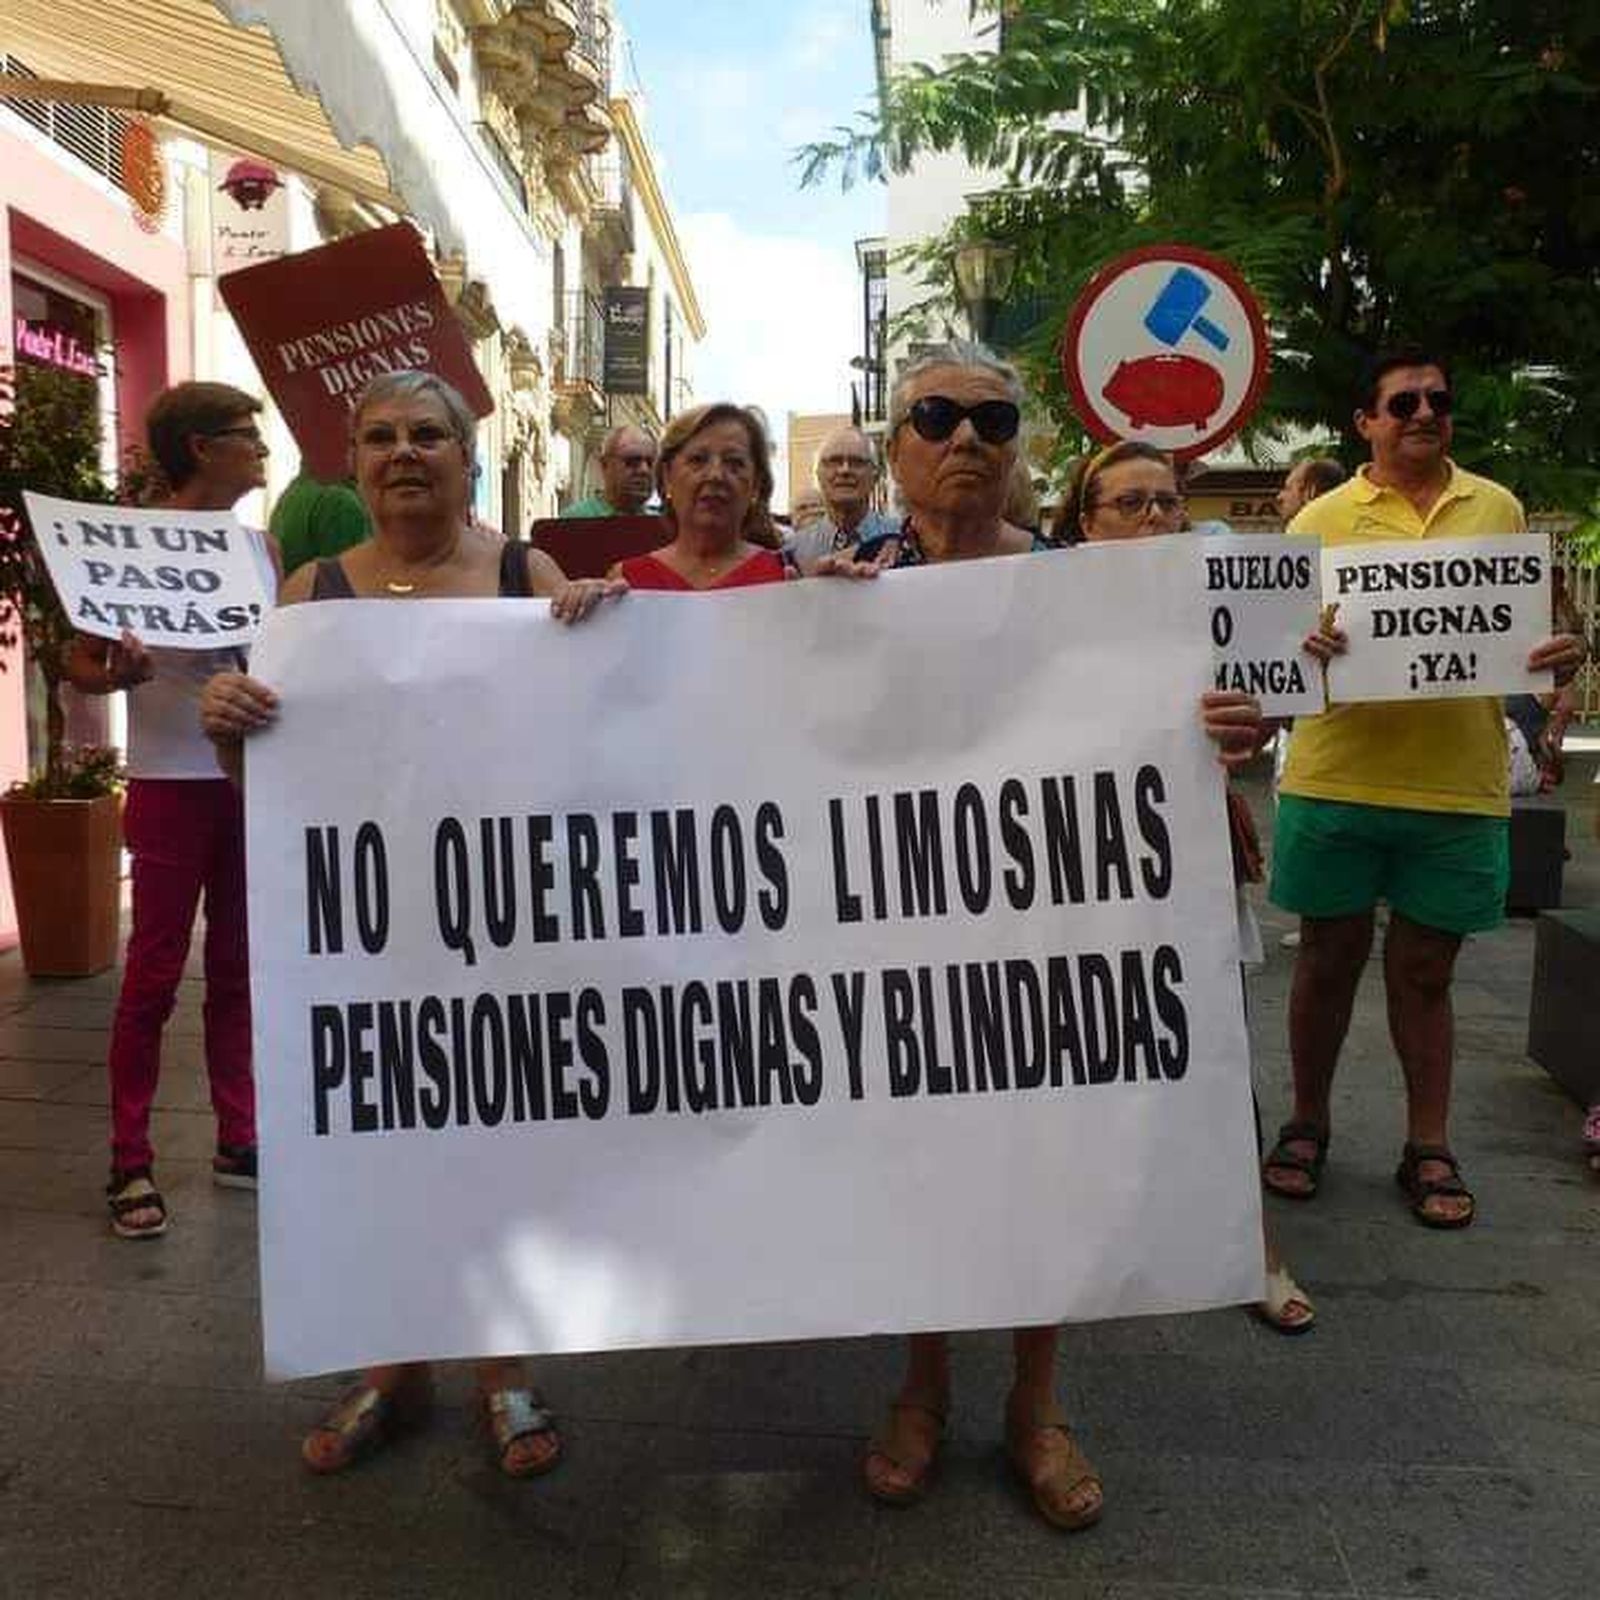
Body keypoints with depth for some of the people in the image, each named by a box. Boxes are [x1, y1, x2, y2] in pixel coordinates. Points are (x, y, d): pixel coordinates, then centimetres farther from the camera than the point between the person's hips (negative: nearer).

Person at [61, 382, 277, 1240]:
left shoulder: (262, 546, 8)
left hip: (255, 779, 5)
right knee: (155, 972, 1)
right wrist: (118, 673, -24)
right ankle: (129, 1162, 13)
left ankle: (238, 1138, 23)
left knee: (237, 967, 12)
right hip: (173, 784, -5)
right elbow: (77, 663, -4)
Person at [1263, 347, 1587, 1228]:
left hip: (1459, 786, 2)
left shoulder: (1498, 509, 11)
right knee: (1330, 956, 9)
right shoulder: (1322, 518, 4)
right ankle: (1307, 1123, 27)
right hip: (1337, 778, -1)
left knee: (1425, 968, 11)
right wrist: (1300, 646, -21)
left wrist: (1559, 654, -7)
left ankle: (1429, 1148, 24)